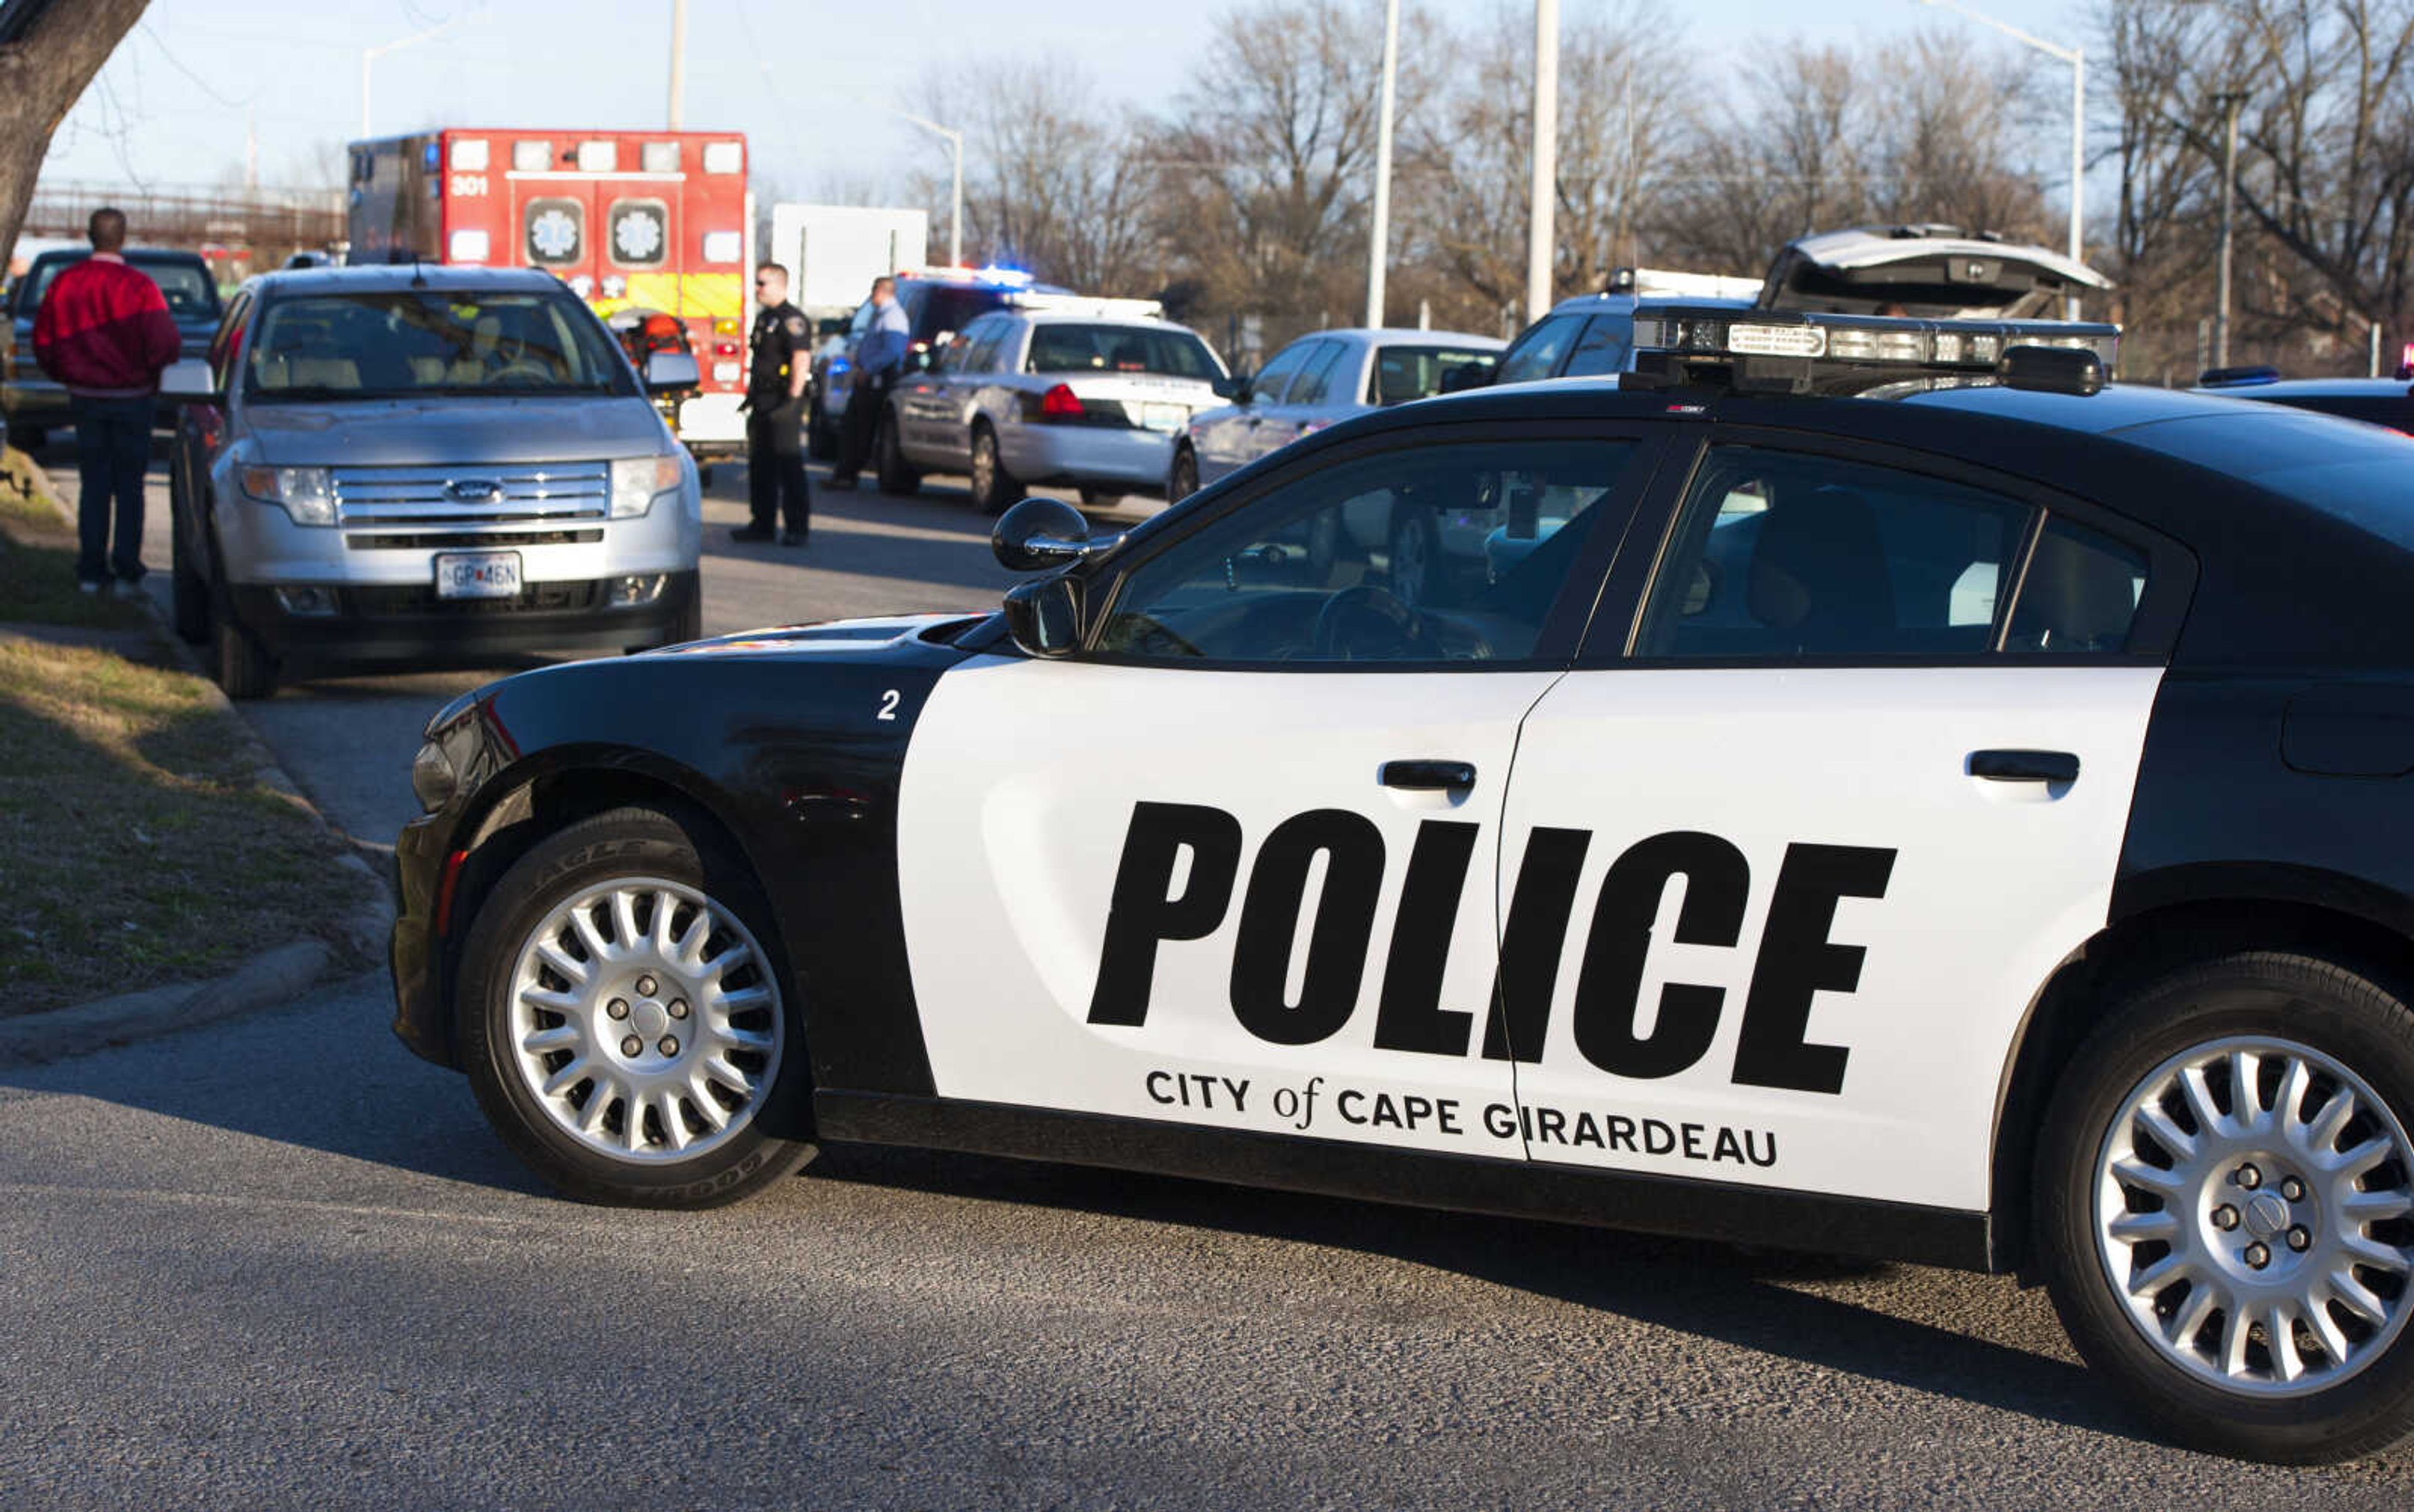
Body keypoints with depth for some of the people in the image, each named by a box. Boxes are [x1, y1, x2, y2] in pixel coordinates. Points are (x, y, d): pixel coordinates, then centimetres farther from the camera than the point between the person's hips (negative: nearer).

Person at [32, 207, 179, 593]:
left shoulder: (64, 283, -2)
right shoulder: (139, 285, -14)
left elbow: (43, 344, 2)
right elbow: (164, 342, -19)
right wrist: (150, 374, 2)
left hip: (85, 398, 3)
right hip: (132, 398, -3)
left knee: (94, 484, 10)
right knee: (129, 485, 7)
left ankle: (91, 570, 8)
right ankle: (127, 567, 6)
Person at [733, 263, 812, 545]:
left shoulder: (792, 319, -12)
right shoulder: (764, 318, 18)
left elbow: (802, 359, -21)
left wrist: (793, 398, -25)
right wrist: (752, 395, 24)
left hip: (783, 403, -10)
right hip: (763, 402, 10)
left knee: (789, 465, -8)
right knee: (760, 466, 12)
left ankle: (797, 528, -6)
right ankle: (763, 524, 18)